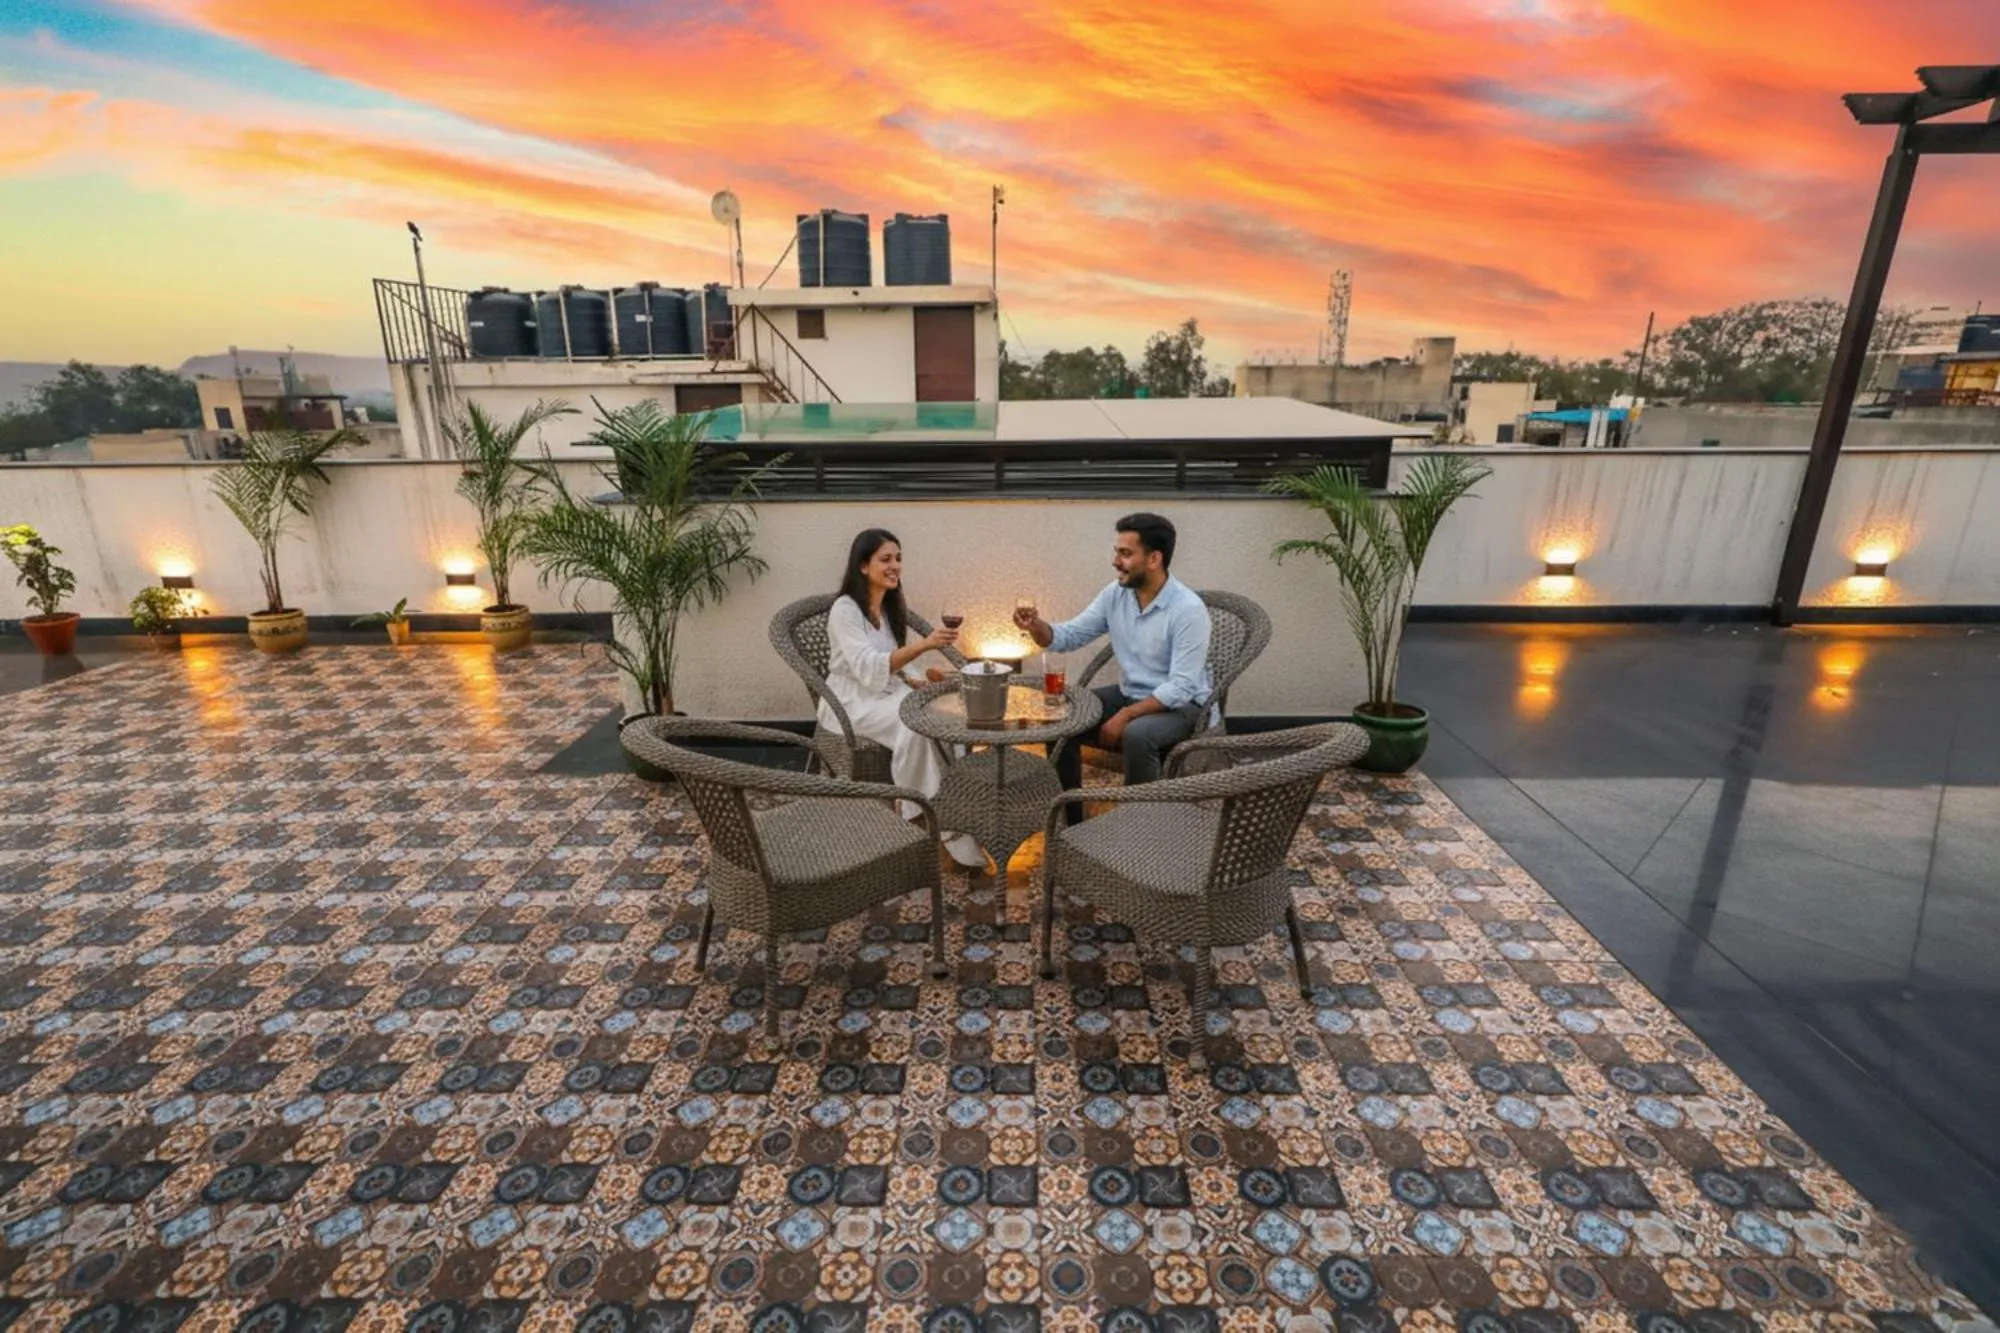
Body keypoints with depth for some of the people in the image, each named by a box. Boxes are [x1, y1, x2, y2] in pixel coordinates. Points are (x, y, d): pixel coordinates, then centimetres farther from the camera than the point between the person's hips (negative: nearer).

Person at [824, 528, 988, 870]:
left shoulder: (891, 606, 12)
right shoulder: (845, 609, -14)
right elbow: (868, 668, -27)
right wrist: (923, 645, -36)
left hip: (890, 693, 7)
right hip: (852, 701, -7)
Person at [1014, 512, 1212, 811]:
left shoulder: (1188, 608, -23)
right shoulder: (1115, 593, -3)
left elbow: (1180, 688, -25)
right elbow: (1070, 636, 2)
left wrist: (1125, 716, -30)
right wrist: (1037, 626, -20)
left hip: (1180, 703, -7)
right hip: (1130, 693, 7)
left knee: (1136, 734, -36)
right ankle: (1069, 818, 2)